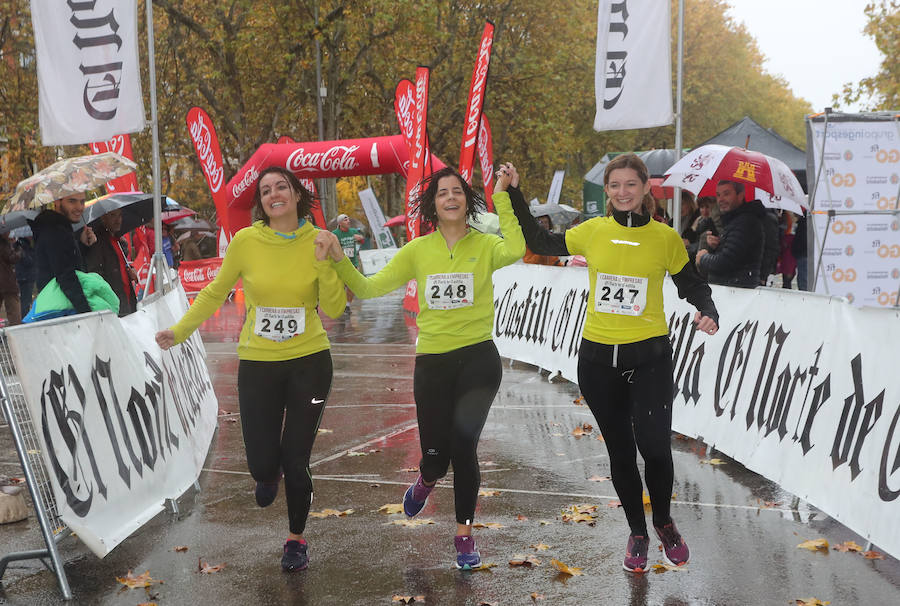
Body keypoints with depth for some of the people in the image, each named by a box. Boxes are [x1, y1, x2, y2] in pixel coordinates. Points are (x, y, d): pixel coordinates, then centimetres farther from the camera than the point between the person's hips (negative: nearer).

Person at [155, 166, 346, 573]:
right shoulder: (246, 241, -7)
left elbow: (334, 310, -6)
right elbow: (215, 293, 6)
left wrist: (324, 264, -19)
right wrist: (180, 331, 1)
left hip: (309, 362, 0)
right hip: (257, 364, 1)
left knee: (295, 462, 3)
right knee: (262, 464, 2)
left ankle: (296, 540, 29)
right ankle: (270, 473, 43)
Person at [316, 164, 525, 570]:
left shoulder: (484, 245, -1)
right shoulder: (418, 250, 4)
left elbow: (515, 251, -25)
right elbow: (369, 288, 2)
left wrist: (502, 197, -22)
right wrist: (339, 261, -12)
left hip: (478, 358, -2)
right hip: (433, 363, 2)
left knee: (463, 445, -12)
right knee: (435, 458, 5)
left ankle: (464, 534, 8)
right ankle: (427, 481, 45)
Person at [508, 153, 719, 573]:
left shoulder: (665, 237, -1)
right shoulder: (592, 232, 2)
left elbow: (692, 286, 7)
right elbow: (539, 242, 14)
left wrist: (708, 314, -12)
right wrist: (514, 195, 9)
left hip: (649, 356, -2)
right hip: (598, 357, 2)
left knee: (654, 445, -14)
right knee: (620, 451, 11)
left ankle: (664, 522, 15)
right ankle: (637, 532, 30)